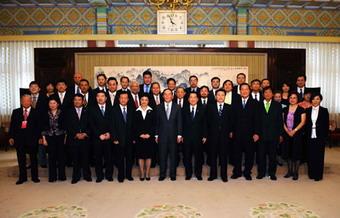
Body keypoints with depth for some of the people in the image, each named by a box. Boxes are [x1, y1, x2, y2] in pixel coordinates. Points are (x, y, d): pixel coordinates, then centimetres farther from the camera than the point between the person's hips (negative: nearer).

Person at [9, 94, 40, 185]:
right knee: (21, 159, 9)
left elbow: (38, 126, -1)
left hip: (32, 138, -2)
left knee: (33, 158, 7)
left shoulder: (35, 113, 1)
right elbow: (12, 125, 7)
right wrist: (11, 137, 0)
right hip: (19, 138, 2)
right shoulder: (16, 112, 8)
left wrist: (39, 137, -8)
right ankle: (22, 177, 20)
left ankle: (35, 177, 18)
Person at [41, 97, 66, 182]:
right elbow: (43, 127, 6)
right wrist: (44, 139, 1)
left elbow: (65, 126, 2)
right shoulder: (46, 114, 5)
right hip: (50, 138, 1)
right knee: (51, 157, 4)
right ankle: (52, 176, 14)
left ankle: (61, 175, 13)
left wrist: (65, 137, -2)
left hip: (60, 137, -1)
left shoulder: (62, 113, 0)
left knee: (61, 156, 2)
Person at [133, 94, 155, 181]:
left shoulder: (152, 111, 4)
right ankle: (142, 174, 12)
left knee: (149, 155, 4)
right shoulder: (136, 112, 5)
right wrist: (140, 134, -8)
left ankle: (147, 174, 13)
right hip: (139, 137, 0)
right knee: (140, 155, 3)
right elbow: (135, 125, 2)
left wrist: (149, 134, -9)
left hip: (150, 137, 0)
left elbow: (154, 124, 1)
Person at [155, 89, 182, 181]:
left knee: (173, 155, 6)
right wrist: (156, 135, 1)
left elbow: (179, 122, 3)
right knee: (162, 155, 4)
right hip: (162, 135, 0)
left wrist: (179, 135, -3)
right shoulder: (159, 107, 4)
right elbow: (157, 122, 4)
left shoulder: (177, 107, 5)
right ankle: (162, 174, 15)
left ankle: (173, 174, 17)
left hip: (173, 135, 0)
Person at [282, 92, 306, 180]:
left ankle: (296, 172, 10)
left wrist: (294, 131, -16)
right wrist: (287, 131, -7)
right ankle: (289, 171, 19)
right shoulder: (285, 109, 9)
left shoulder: (301, 109, -2)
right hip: (287, 134, 4)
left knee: (296, 153, 0)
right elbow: (283, 121, 6)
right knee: (287, 153, 7)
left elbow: (302, 122, -8)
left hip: (297, 134, -3)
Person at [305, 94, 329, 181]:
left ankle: (318, 175, 14)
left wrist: (325, 137, -7)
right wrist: (306, 135, -3)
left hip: (320, 137, -2)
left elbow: (326, 125, -1)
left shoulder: (324, 111, 1)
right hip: (310, 137, 2)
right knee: (311, 156, 5)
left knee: (319, 156, 3)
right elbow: (306, 124, 4)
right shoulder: (308, 110, 6)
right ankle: (311, 174, 17)